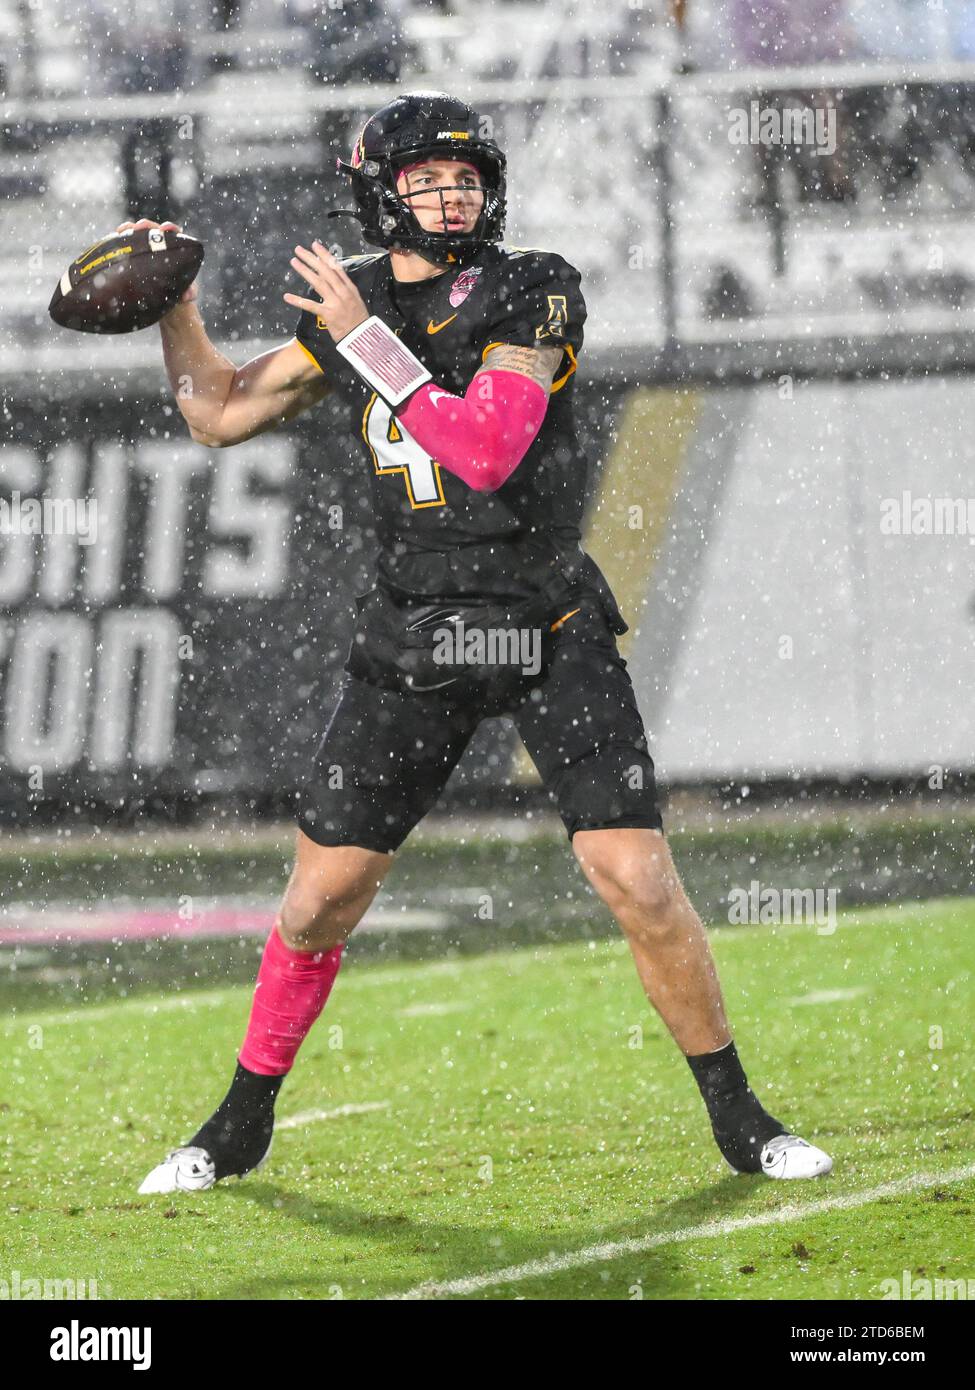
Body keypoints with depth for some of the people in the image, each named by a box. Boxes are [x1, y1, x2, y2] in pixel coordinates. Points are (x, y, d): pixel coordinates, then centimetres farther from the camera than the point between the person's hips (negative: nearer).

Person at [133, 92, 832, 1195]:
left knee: (639, 884, -11)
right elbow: (220, 414, 14)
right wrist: (173, 305, 1)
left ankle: (738, 1119, 5)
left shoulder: (533, 295, -10)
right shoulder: (351, 304, 4)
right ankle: (242, 1125, 20)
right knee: (321, 895, 3)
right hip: (413, 638, 3)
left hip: (552, 632, -3)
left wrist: (367, 338, -21)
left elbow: (486, 450, -24)